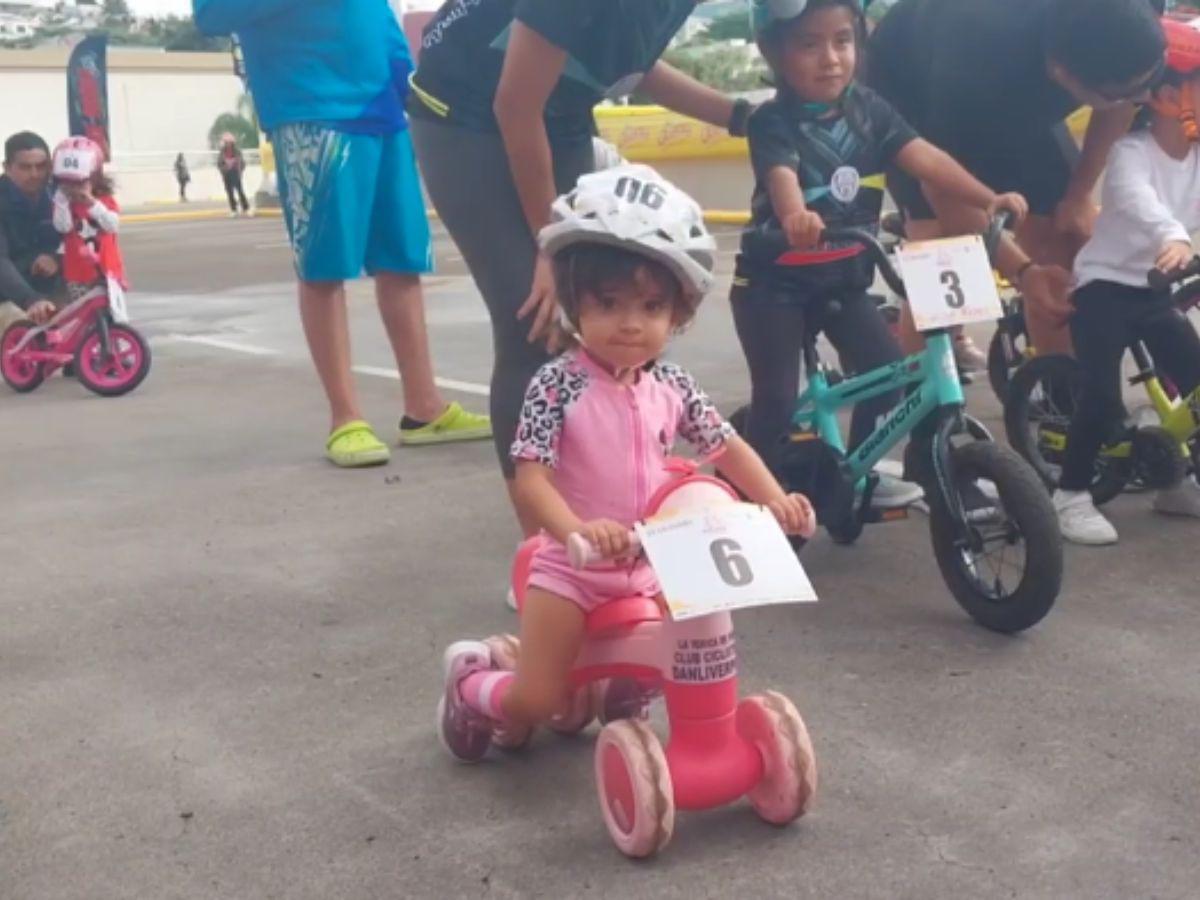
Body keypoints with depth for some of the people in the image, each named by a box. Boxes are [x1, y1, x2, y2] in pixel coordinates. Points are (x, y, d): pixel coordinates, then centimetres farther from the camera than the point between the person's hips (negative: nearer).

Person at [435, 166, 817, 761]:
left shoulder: (671, 386, -3)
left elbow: (728, 447, 7)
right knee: (539, 701, -2)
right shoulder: (557, 384, -19)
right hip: (573, 571, -5)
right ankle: (471, 680, 31)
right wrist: (578, 530, -43)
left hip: (651, 571, 5)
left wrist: (776, 501, -8)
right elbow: (529, 479, -25)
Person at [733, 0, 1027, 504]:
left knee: (888, 368, -3)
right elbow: (782, 176, -38)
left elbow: (923, 157, -13)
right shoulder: (773, 122, -18)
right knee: (776, 398, -8)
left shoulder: (868, 109, -3)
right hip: (773, 280, -5)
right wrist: (796, 217, -61)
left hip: (843, 278, 5)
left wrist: (988, 199, -27)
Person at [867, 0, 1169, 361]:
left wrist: (1080, 193, -8)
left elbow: (1118, 105, -8)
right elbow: (945, 187, -31)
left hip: (1020, 94, 5)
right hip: (911, 90, -5)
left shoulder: (1122, 41, -33)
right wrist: (1023, 273, -37)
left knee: (1069, 240, -4)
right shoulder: (975, 71, -45)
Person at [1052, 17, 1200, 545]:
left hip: (1154, 289, 7)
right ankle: (1070, 496, -3)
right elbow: (1136, 196, -40)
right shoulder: (1131, 150, -20)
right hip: (1104, 285, -7)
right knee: (1103, 397, -17)